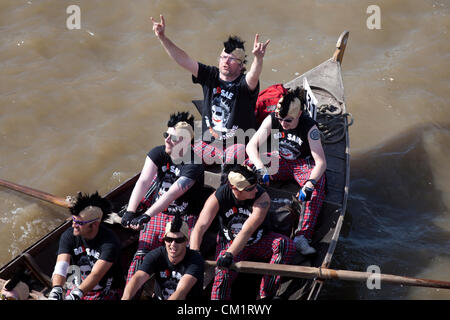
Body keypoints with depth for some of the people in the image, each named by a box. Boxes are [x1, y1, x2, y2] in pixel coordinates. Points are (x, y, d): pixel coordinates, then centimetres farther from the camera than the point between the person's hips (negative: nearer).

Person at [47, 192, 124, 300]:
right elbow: (61, 266, -18)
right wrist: (56, 290, -36)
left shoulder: (110, 242, -19)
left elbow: (96, 275, -27)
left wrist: (75, 295, -39)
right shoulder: (68, 235, -7)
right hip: (76, 290, 4)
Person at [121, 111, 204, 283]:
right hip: (157, 215, 3)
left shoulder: (194, 164, -18)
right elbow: (143, 182, -17)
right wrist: (130, 211, -31)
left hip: (185, 219, -3)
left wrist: (146, 216, -36)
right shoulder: (158, 153, -4)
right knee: (141, 257, -12)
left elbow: (173, 193, -28)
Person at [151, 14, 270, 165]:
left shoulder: (244, 83, -11)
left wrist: (258, 58, -59)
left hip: (237, 145, -5)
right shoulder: (210, 75, 4)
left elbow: (253, 76, -36)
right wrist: (162, 38, -13)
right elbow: (183, 60, -1)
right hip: (208, 143, 5)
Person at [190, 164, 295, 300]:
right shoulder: (218, 197, -20)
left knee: (286, 244, -29)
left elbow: (247, 231, -33)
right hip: (229, 243, -1)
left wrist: (229, 254, -45)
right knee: (223, 274, -31)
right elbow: (199, 227, -26)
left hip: (258, 241, 1)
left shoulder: (262, 197, -24)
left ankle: (266, 295, -25)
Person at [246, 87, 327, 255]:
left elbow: (321, 162, -31)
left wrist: (309, 184, -48)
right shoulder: (272, 120, -17)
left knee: (317, 186, -34)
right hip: (280, 160, 3)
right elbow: (251, 145, -19)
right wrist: (261, 168, -37)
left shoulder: (310, 127, -25)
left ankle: (303, 236, -42)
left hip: (305, 164, -3)